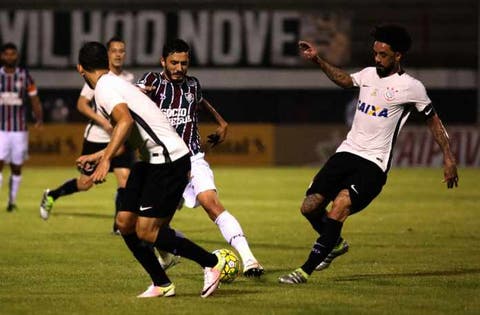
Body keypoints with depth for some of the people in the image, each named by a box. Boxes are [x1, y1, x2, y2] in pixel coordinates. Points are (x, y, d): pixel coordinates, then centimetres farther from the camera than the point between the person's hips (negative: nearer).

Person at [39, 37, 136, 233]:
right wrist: (103, 121, -21)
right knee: (85, 183, 3)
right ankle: (51, 196, 28)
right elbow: (81, 104, -12)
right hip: (96, 138, -4)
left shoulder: (129, 79, 6)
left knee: (124, 178, -11)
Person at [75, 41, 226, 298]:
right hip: (153, 161, 10)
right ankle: (161, 284, 14)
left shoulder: (104, 88, -11)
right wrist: (95, 157, 36)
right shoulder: (115, 84, 19)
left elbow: (125, 122, -30)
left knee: (146, 232, -9)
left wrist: (105, 160, -35)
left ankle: (211, 263, 1)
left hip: (169, 160, -10)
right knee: (125, 222, 7)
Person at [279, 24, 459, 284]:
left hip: (374, 163, -6)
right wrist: (318, 60, 26)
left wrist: (448, 158, 2)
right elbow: (344, 80, 34)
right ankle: (336, 244, 27)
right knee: (310, 207, -5)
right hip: (347, 152, 6)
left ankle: (306, 270, -25)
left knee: (341, 204, -28)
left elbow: (433, 120, 6)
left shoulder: (410, 87, -5)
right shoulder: (368, 74, 11)